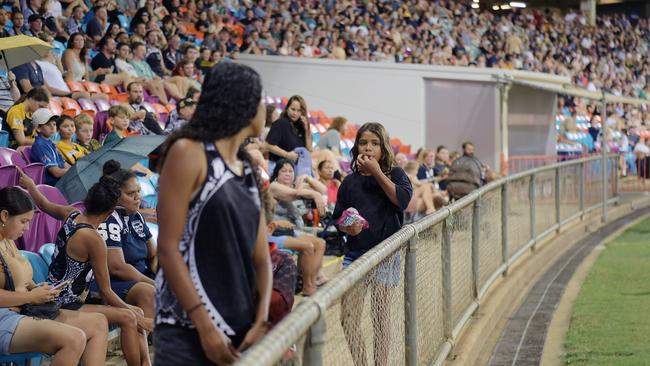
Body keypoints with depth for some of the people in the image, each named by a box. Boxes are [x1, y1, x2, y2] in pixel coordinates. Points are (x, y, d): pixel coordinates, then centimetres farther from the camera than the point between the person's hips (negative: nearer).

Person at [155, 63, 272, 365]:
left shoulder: (248, 169, 15)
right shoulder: (188, 152, -5)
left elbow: (260, 256, 11)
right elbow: (168, 248, -11)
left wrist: (262, 322, -4)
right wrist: (205, 326, -16)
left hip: (242, 330, 6)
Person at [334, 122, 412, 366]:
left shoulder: (394, 174, 1)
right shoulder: (350, 181, 7)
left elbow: (403, 199, -18)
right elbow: (338, 218, 11)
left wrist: (377, 172, -17)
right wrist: (347, 227, -12)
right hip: (355, 254, 2)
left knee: (380, 314, 5)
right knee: (348, 317, -6)